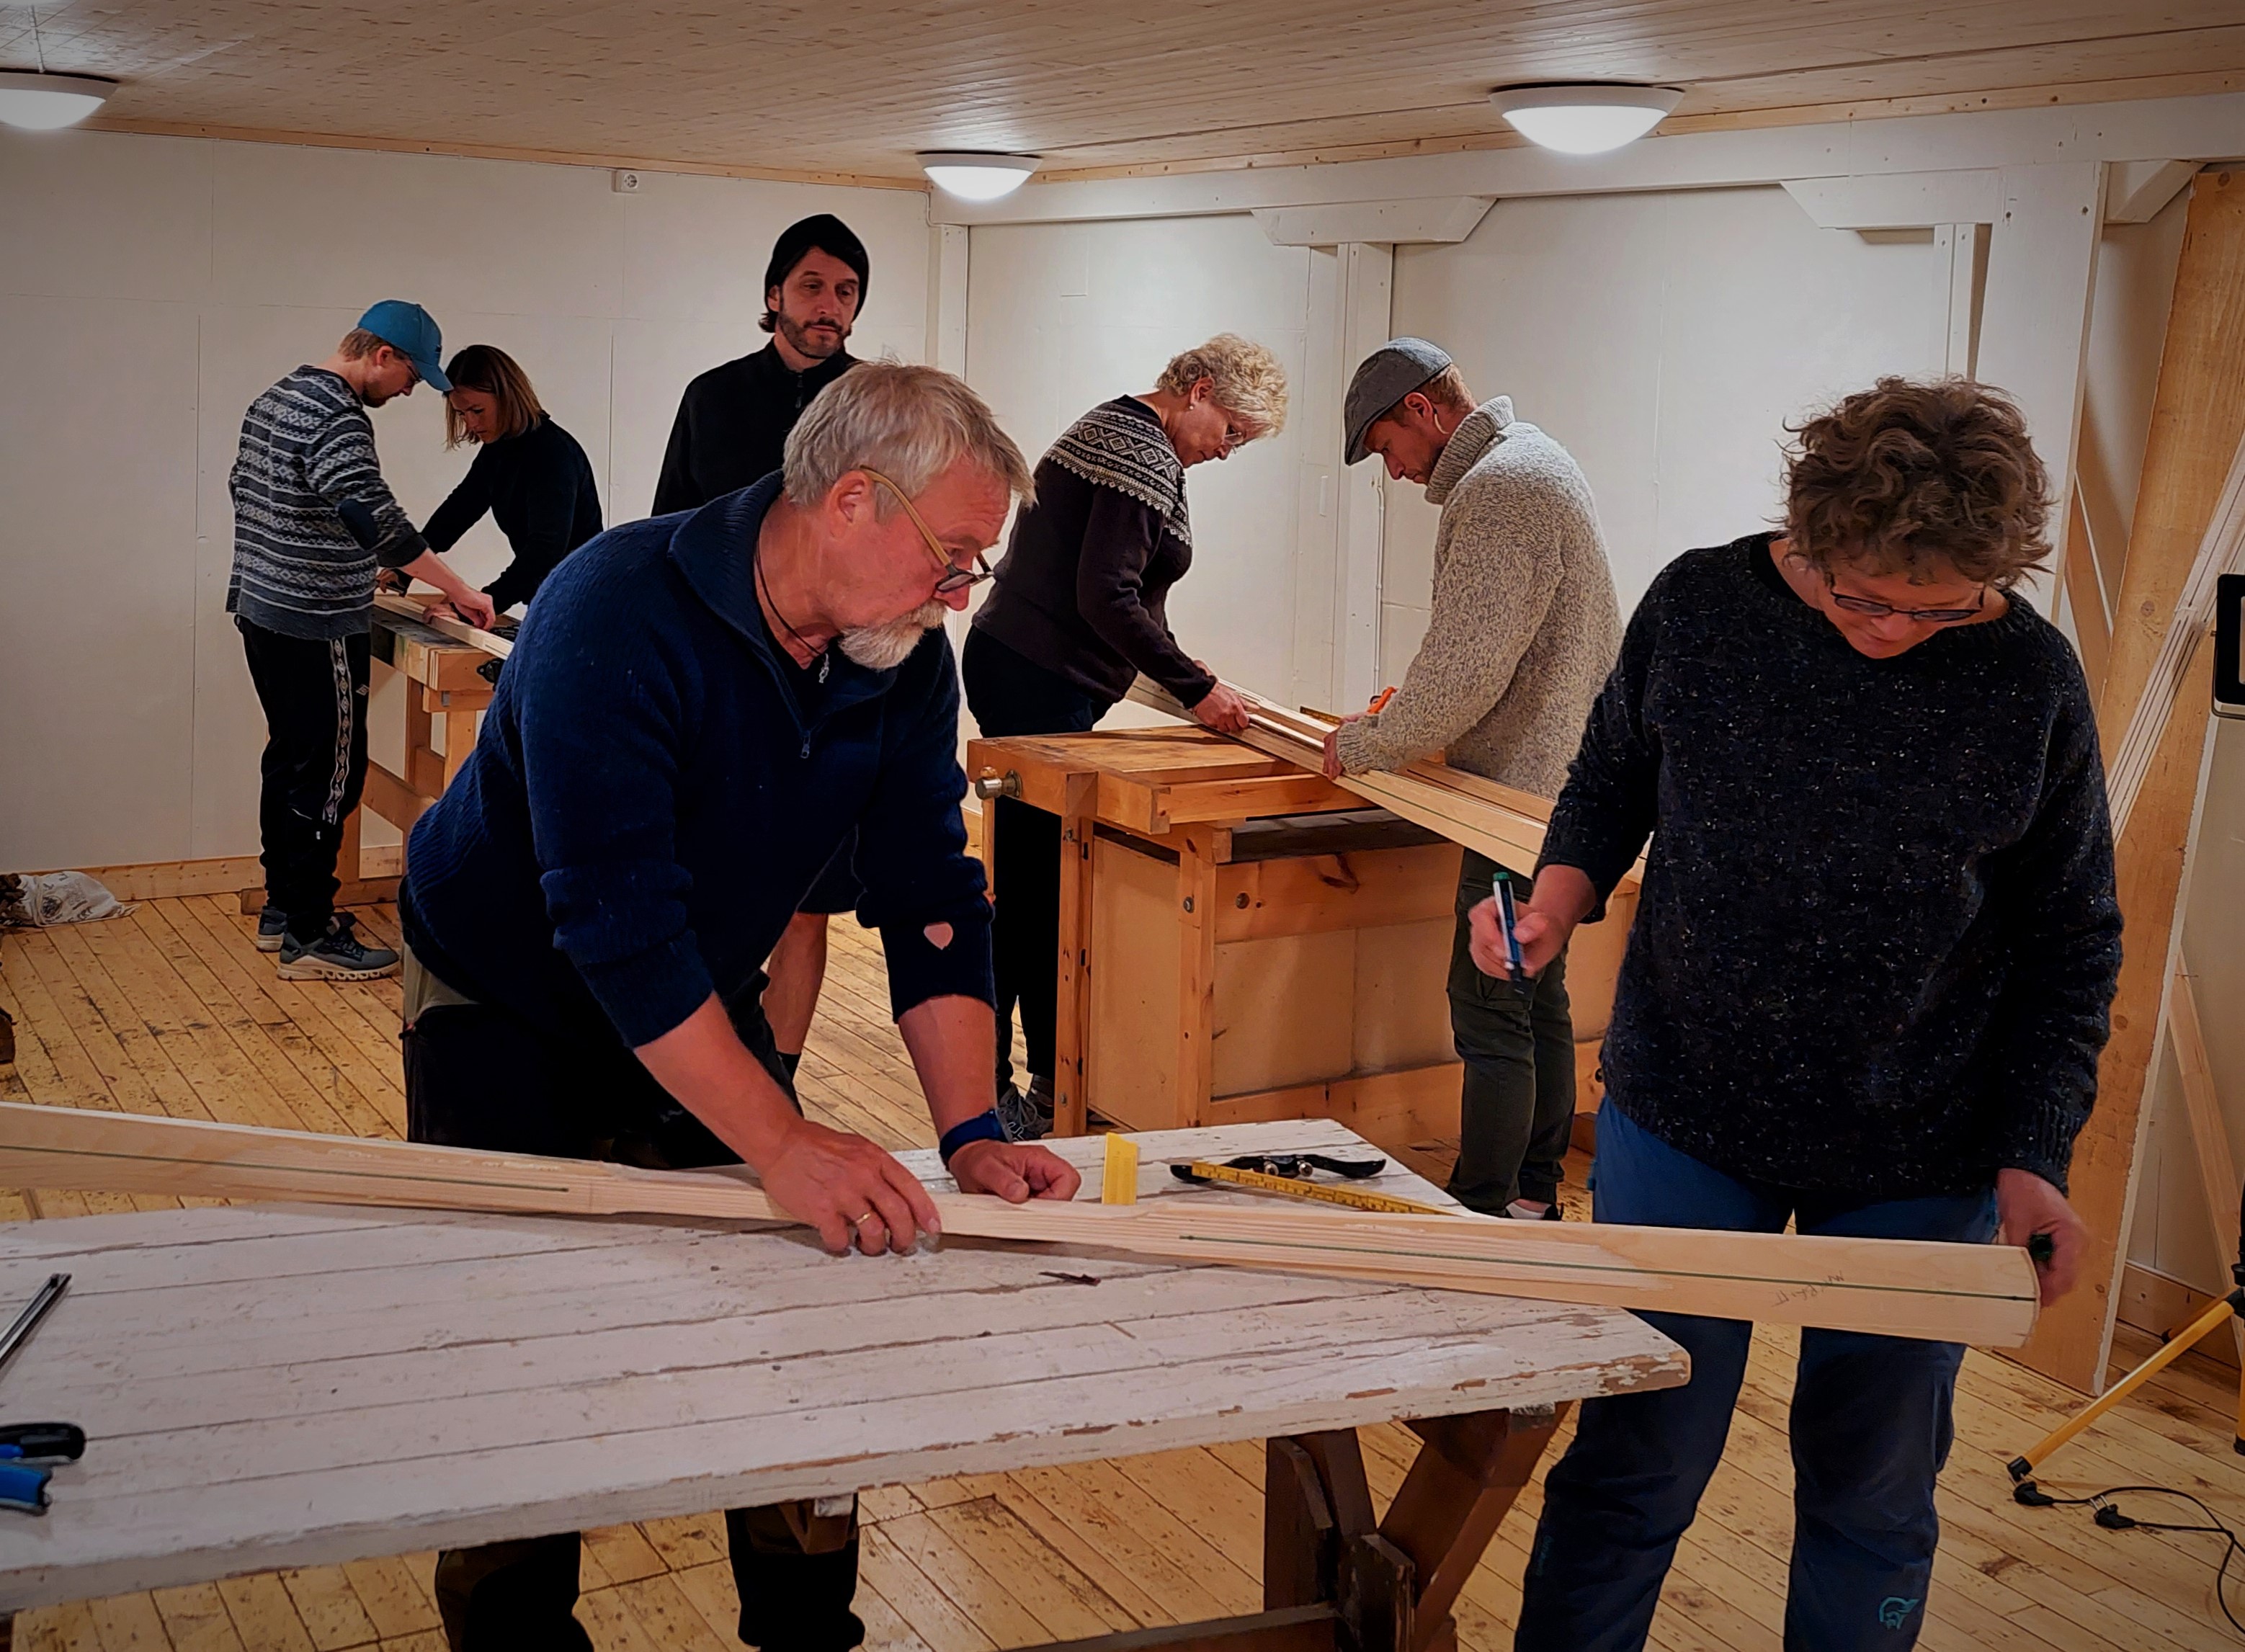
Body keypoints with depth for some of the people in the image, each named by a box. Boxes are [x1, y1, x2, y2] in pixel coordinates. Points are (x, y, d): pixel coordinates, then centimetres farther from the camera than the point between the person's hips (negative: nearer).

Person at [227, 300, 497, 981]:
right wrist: (459, 590, -27)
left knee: (290, 759, 18)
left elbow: (243, 488, 24)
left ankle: (283, 907, 27)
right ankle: (310, 937, -1)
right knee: (328, 773, -5)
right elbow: (375, 517, -30)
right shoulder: (336, 418, -19)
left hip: (262, 610, 10)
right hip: (316, 626, -10)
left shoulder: (275, 399, 13)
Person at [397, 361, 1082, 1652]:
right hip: (508, 1005, -5)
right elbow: (617, 919, -39)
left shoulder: (907, 661, -12)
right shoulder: (618, 613, -33)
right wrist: (783, 1142, -44)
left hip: (703, 1003, 5)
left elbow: (933, 901, -11)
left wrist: (974, 1131, -23)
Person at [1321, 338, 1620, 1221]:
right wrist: (1406, 716, 20)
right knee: (1540, 998, 16)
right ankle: (1536, 1195, 25)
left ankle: (1482, 1217, -1)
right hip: (1560, 777, 11)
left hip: (1526, 793, -11)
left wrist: (1366, 746, -8)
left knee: (1491, 1010, -6)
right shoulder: (1535, 460, 16)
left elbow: (1465, 674, -21)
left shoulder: (1496, 491, -18)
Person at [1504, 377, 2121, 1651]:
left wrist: (2037, 1154, -7)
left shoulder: (2031, 678, -8)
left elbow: (2072, 940, 0)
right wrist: (1560, 899, -10)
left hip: (1919, 1164, 0)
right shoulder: (1700, 607, -7)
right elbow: (1613, 780, 10)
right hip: (1686, 1119, 0)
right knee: (1633, 1463, 6)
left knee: (1874, 1496, 13)